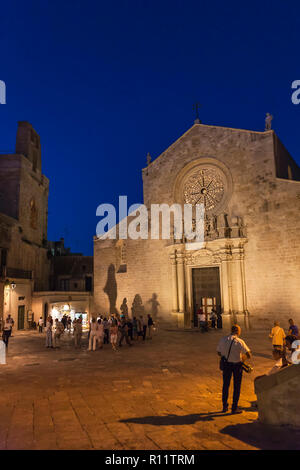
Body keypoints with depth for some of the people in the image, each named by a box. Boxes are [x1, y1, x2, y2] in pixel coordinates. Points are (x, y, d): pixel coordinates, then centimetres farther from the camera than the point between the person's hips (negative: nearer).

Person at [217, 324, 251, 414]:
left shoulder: (223, 339, -7)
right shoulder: (240, 341, -18)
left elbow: (219, 352, 2)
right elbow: (248, 355, -20)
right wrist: (243, 356, 0)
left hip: (226, 364, 3)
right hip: (237, 365, -3)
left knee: (225, 385, 18)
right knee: (236, 386, 13)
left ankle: (224, 406, 29)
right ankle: (234, 408, 20)